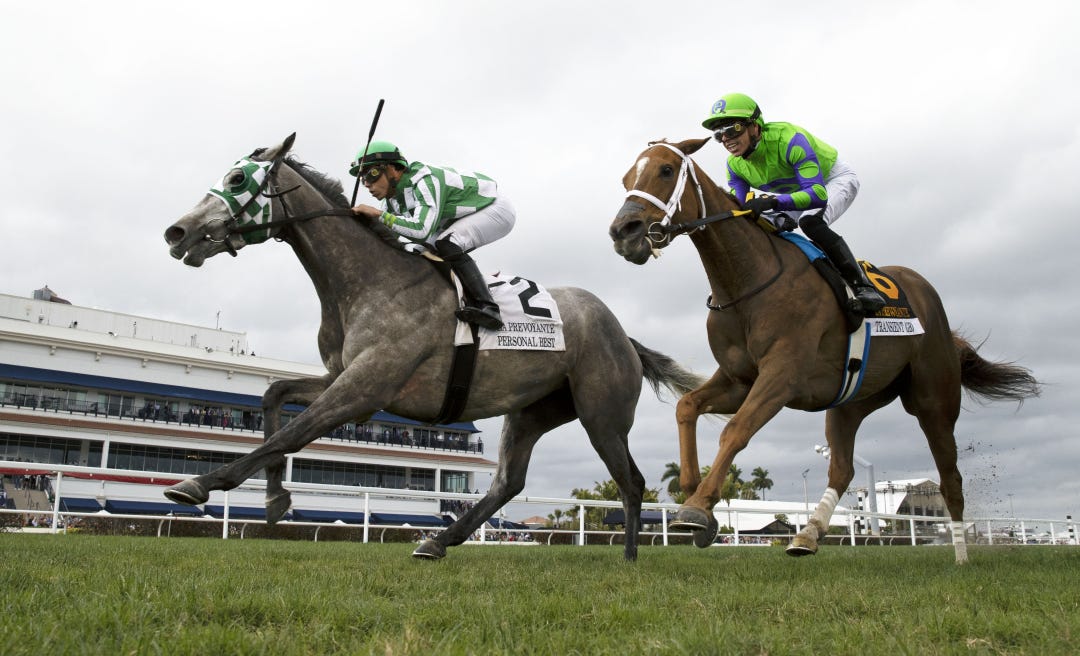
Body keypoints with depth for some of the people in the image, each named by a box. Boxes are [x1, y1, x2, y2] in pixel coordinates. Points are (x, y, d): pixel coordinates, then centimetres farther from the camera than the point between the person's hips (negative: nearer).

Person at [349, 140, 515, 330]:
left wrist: (378, 214, -36)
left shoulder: (424, 181, -31)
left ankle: (487, 309, -29)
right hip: (470, 215, 10)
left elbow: (422, 230, -42)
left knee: (447, 245, -29)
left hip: (496, 209, -10)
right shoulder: (392, 196, -2)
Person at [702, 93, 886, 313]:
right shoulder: (735, 165, -15)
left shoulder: (788, 139, -38)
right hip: (797, 190, 8)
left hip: (836, 178, -7)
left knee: (810, 221, -36)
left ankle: (862, 284, -27)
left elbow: (818, 193, -45)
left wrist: (772, 202, -59)